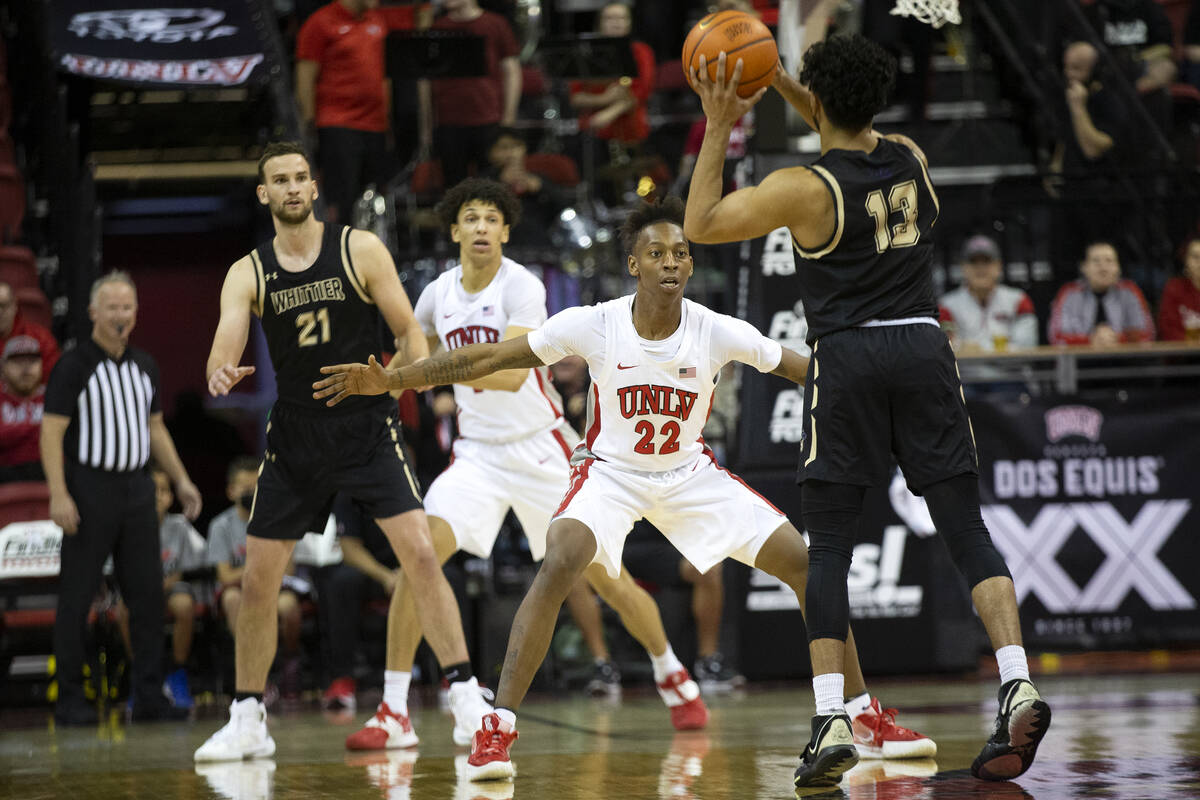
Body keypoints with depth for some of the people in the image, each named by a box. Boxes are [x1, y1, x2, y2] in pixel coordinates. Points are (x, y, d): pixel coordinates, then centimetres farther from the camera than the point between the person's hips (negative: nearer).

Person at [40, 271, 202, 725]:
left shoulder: (144, 365, 13)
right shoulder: (74, 365, -6)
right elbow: (51, 433, -10)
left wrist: (181, 480, 14)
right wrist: (59, 495, -19)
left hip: (136, 487, 6)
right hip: (90, 489, -6)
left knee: (148, 593, 3)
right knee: (76, 598, -1)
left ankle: (149, 696, 7)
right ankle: (70, 700, 4)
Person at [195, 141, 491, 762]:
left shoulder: (360, 250, -4)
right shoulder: (248, 274, 0)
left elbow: (408, 329, 0)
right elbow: (222, 352, -13)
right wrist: (221, 375, -36)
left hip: (367, 427, -2)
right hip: (294, 436, 2)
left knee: (420, 552, -16)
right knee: (257, 578, 3)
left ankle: (465, 695, -11)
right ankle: (247, 720, 16)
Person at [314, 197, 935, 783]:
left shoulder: (719, 333, -19)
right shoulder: (594, 326, -21)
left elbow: (812, 372, -9)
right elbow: (488, 358, -17)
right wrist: (388, 380, -21)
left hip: (690, 473, 2)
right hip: (610, 470, -2)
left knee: (805, 563, -6)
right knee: (560, 565, -31)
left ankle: (867, 717, 10)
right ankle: (497, 731, -26)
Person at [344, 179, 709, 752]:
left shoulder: (521, 287, -16)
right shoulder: (438, 295, 2)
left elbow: (512, 374, -30)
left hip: (541, 448, -4)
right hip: (477, 452, 4)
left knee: (604, 574, 2)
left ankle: (673, 678, 28)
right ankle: (393, 713, -15)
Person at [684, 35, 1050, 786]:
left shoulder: (801, 189, -8)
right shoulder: (913, 158, 7)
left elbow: (700, 224, 3)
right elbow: (854, 140, 31)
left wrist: (718, 127, 5)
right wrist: (779, 82, 24)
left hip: (846, 359, -3)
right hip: (924, 346, 3)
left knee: (828, 548, 3)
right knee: (968, 532, 2)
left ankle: (832, 721, -6)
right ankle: (1019, 685, -14)